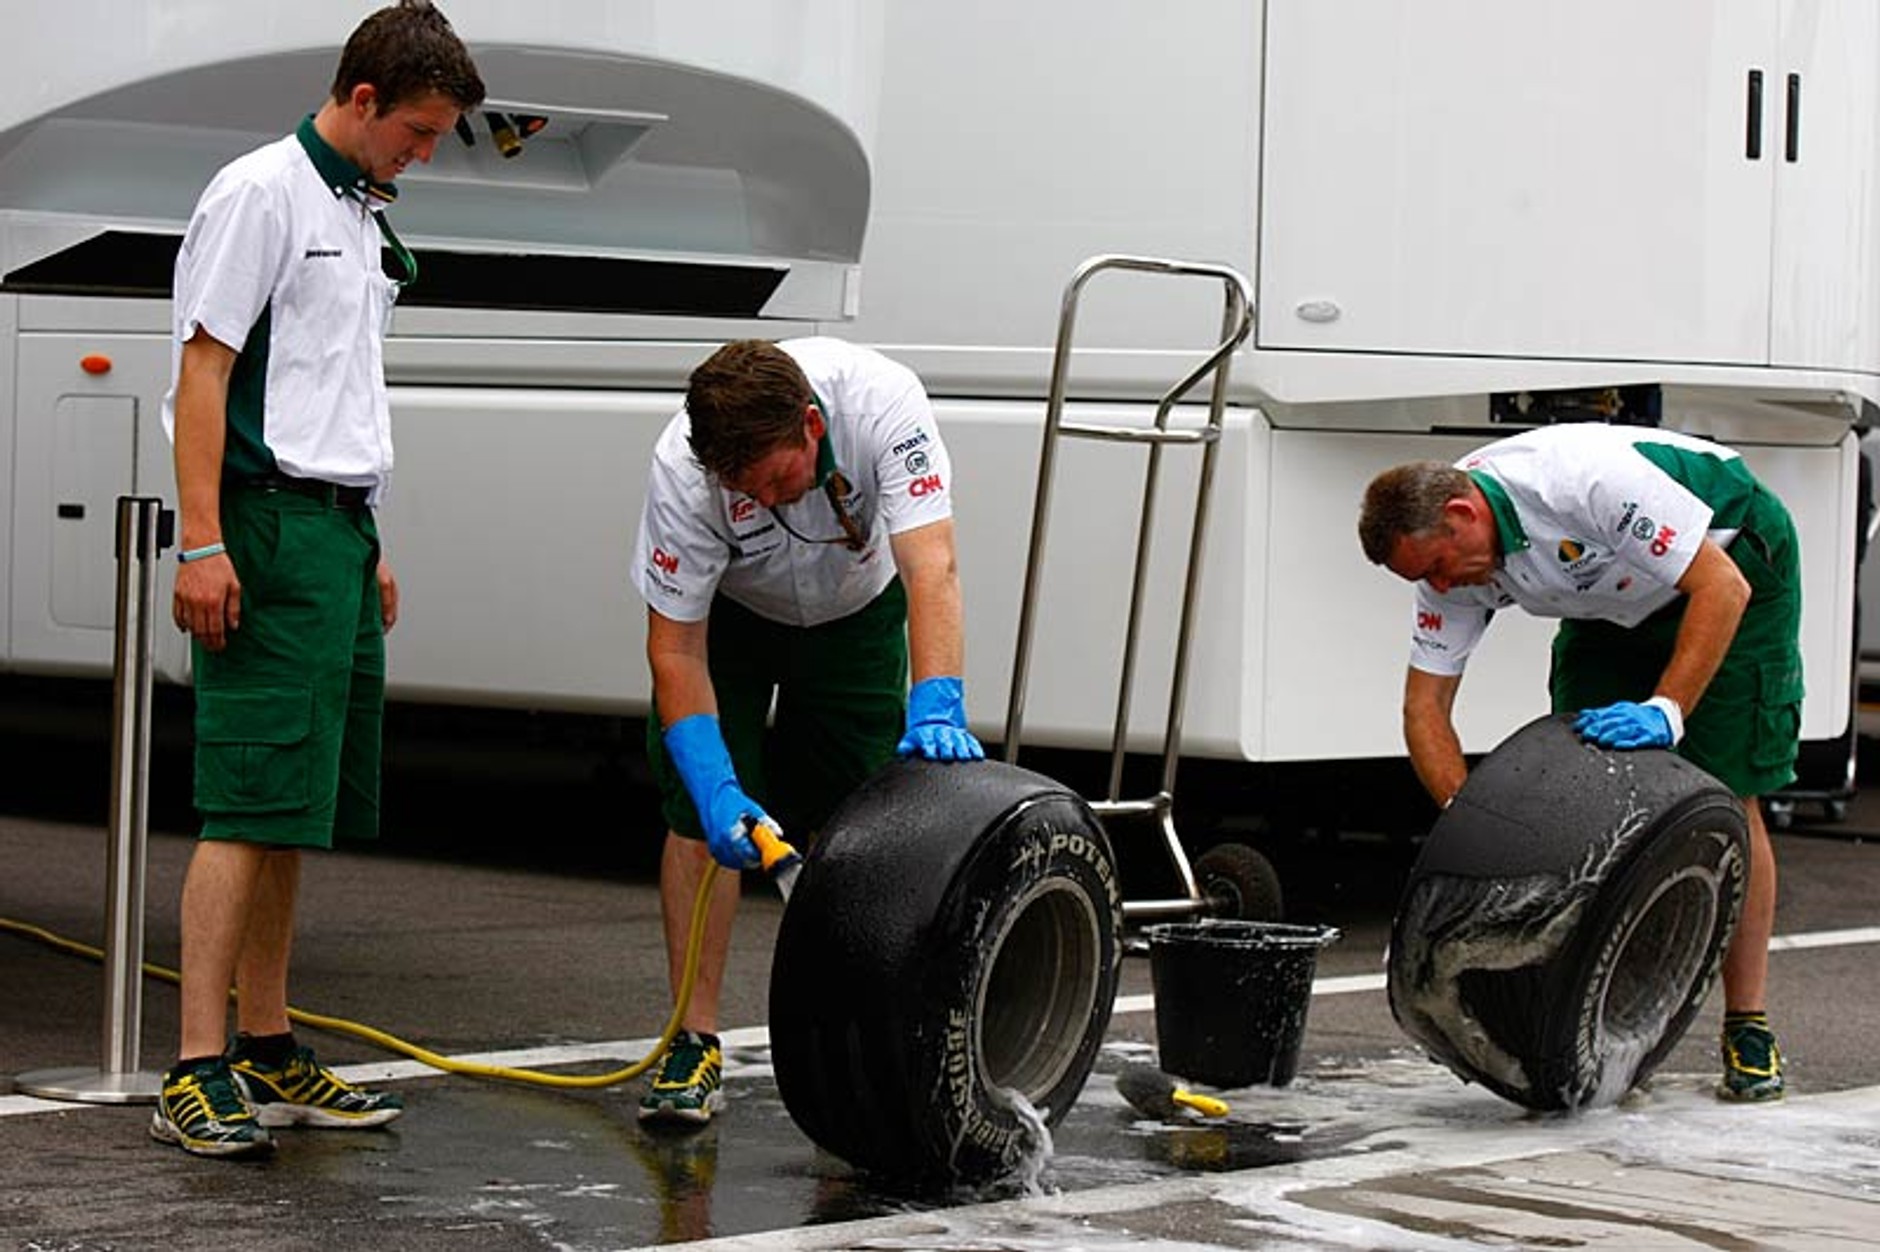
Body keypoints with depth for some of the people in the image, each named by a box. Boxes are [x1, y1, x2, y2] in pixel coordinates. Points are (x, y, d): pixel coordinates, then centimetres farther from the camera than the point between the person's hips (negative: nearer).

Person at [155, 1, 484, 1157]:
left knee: (299, 810, 11)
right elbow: (204, 370, -12)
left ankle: (269, 1055, 18)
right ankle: (198, 1076, -14)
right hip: (269, 520, -9)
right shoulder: (262, 194, -7)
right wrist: (203, 544, -18)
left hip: (337, 529, 9)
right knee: (250, 806, -13)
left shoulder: (363, 217, 20)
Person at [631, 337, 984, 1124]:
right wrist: (717, 789, -42)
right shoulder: (682, 471, -37)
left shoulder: (882, 403, -38)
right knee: (699, 815, -13)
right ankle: (694, 1042, -8)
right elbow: (675, 646, -30)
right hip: (728, 615, -1)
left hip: (857, 610, 1)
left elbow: (931, 569, -43)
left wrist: (936, 709, -57)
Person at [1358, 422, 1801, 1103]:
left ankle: (1748, 1028, -4)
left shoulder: (1590, 481, -39)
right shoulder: (1446, 551, -18)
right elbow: (1425, 702, -12)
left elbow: (1722, 587, -35)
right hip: (1615, 604, 6)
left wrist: (1666, 709, -42)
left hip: (1731, 562, -6)